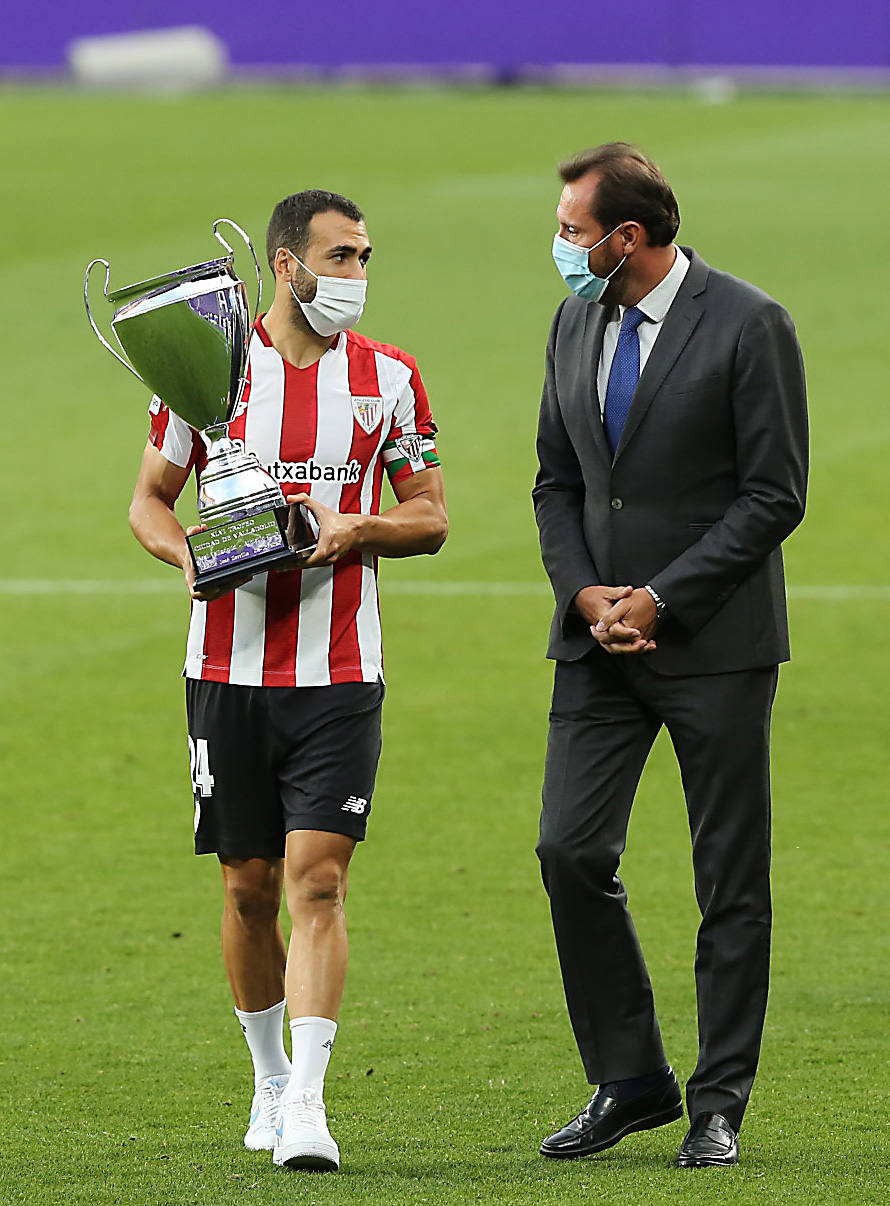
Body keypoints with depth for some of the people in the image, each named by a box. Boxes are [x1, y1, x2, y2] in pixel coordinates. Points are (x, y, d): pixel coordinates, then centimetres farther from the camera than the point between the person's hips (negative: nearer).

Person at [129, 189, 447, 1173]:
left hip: (340, 675, -1)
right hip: (229, 667, 1)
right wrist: (190, 555, -13)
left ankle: (305, 1105, -16)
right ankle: (270, 1078, 25)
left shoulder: (390, 378, 4)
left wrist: (358, 528, -12)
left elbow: (430, 517, 9)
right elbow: (149, 500, 8)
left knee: (317, 881, -12)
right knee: (248, 887, 7)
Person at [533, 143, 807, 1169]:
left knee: (730, 881, 1)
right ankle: (628, 1082, 10)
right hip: (601, 641, 5)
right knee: (570, 851, -3)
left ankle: (718, 1104, 8)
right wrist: (584, 593, -2)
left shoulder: (748, 326, -9)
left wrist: (661, 599, -15)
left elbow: (774, 495, -11)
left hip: (713, 639, -5)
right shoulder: (576, 324, 10)